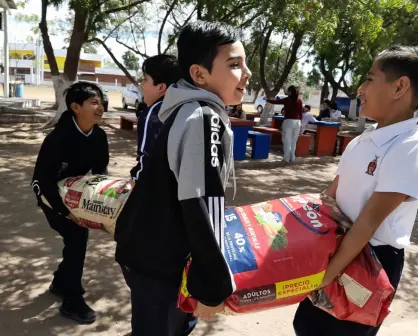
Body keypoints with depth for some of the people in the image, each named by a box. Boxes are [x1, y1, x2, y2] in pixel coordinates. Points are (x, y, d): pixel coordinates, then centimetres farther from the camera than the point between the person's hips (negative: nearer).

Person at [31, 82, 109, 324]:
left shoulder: (99, 136, -12)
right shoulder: (59, 137, -32)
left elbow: (100, 170, -1)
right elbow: (44, 178, -30)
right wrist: (66, 211, -31)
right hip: (50, 192, -6)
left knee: (79, 235, 8)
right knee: (76, 236, -12)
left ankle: (61, 282, 35)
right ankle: (72, 302, 3)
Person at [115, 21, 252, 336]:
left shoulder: (188, 112, 8)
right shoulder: (203, 120, -23)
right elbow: (200, 208, -26)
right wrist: (215, 286, -19)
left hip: (154, 249, 9)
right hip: (159, 260, -9)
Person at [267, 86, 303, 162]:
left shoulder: (287, 100, -5)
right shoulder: (299, 101, 5)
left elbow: (275, 102, 2)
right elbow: (300, 113, 9)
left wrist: (267, 99, 19)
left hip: (288, 121, -4)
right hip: (297, 122, 4)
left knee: (287, 141, 3)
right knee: (293, 141, 12)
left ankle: (286, 158, 3)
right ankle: (292, 157, 15)